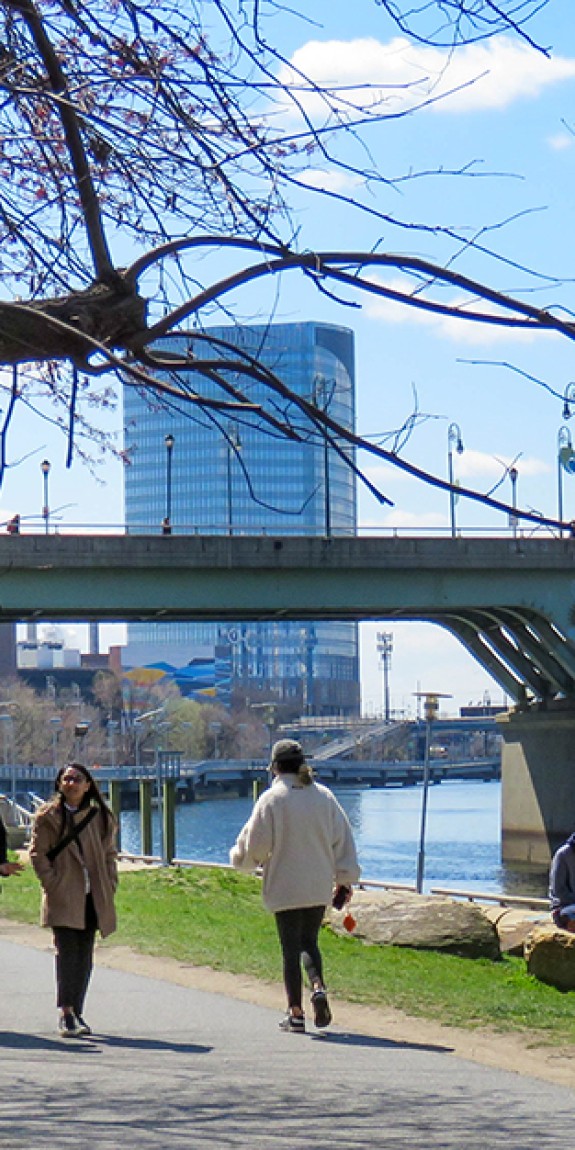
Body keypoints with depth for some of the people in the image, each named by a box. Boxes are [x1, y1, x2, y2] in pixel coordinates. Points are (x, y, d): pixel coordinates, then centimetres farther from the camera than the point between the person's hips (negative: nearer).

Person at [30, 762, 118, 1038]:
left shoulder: (101, 817, 11)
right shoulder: (48, 816, 1)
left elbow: (109, 854, 17)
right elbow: (37, 854, -2)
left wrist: (109, 886, 5)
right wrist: (52, 886, -11)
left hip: (93, 898, 4)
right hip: (63, 898, -4)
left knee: (85, 955, 7)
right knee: (67, 951, -15)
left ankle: (76, 1013, 15)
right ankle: (66, 1013, -18)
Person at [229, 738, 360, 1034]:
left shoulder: (271, 799, -9)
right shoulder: (324, 796, 3)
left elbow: (254, 846, -6)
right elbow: (343, 839, 7)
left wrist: (238, 857, 17)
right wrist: (344, 880, 15)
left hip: (285, 888, -4)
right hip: (319, 888, 4)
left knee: (291, 947, 4)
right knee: (309, 942, 18)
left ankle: (295, 1012, 4)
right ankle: (318, 987, -8)